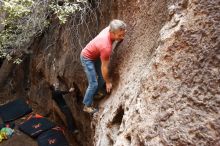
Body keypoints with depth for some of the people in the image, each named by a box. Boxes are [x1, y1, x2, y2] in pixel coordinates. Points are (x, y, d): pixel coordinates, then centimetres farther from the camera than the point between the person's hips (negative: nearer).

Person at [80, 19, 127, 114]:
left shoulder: (110, 29, -22)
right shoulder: (106, 47, -40)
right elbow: (104, 68, -26)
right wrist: (108, 82, -12)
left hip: (96, 55, 8)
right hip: (87, 58, -8)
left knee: (102, 77, 14)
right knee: (93, 84, -5)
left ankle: (93, 95, 36)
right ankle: (87, 106, 13)